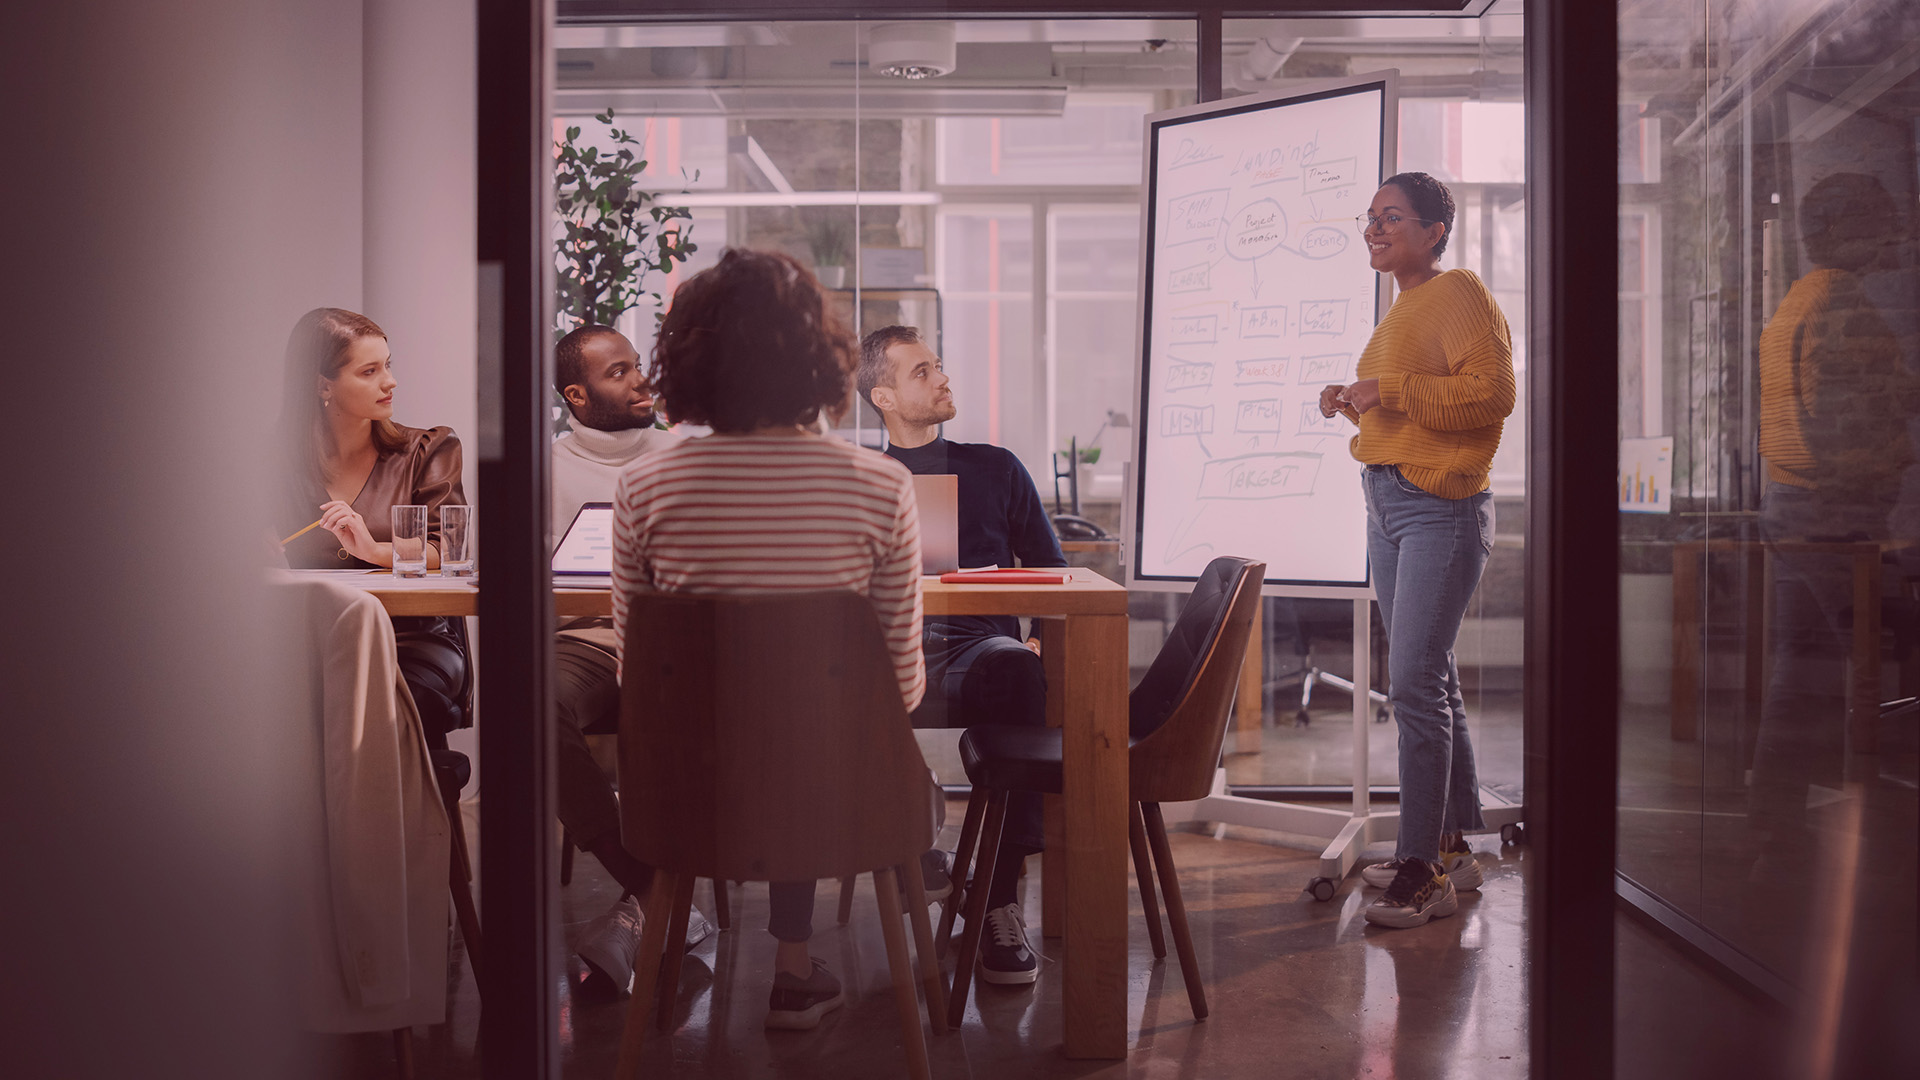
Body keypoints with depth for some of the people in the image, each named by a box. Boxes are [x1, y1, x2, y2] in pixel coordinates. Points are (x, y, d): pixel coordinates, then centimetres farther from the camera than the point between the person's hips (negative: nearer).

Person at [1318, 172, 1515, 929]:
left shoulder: (1459, 294, -7)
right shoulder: (1403, 308, 21)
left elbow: (1492, 393, -19)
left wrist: (1390, 390, -21)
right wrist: (1356, 404, 12)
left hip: (1441, 506, -10)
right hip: (1386, 500, 10)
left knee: (1414, 682, -13)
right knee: (1430, 678, 12)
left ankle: (1424, 871, -8)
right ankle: (1457, 847, 21)